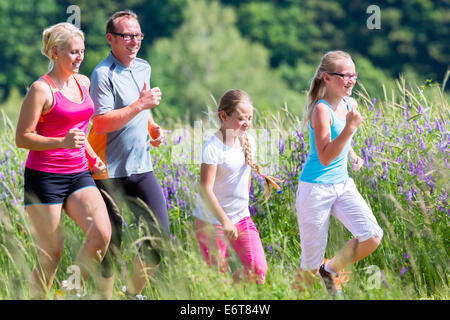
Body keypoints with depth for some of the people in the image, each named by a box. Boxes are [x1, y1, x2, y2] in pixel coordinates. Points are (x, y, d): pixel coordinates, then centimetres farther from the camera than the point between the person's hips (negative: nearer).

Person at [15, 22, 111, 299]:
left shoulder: (83, 83, 11)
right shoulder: (41, 89, -11)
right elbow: (22, 138, -12)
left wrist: (92, 157, 13)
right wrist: (63, 142, -24)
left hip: (79, 174, 6)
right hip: (45, 179, -6)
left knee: (102, 235, -15)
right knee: (52, 256, -4)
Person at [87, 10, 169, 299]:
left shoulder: (143, 68, 12)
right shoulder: (103, 74, -13)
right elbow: (101, 123, -22)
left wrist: (153, 128, 9)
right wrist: (141, 104, -23)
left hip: (141, 168, 7)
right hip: (109, 172, -7)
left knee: (160, 232, 1)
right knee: (110, 242, 0)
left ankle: (134, 291, 17)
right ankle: (106, 296, 14)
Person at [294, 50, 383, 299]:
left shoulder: (350, 104, 5)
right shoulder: (322, 110, -18)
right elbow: (325, 157, -26)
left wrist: (352, 155, 11)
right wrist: (349, 128, -33)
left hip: (343, 185, 7)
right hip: (316, 188, -7)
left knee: (372, 237, -11)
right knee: (311, 264, -1)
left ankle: (331, 270, 12)